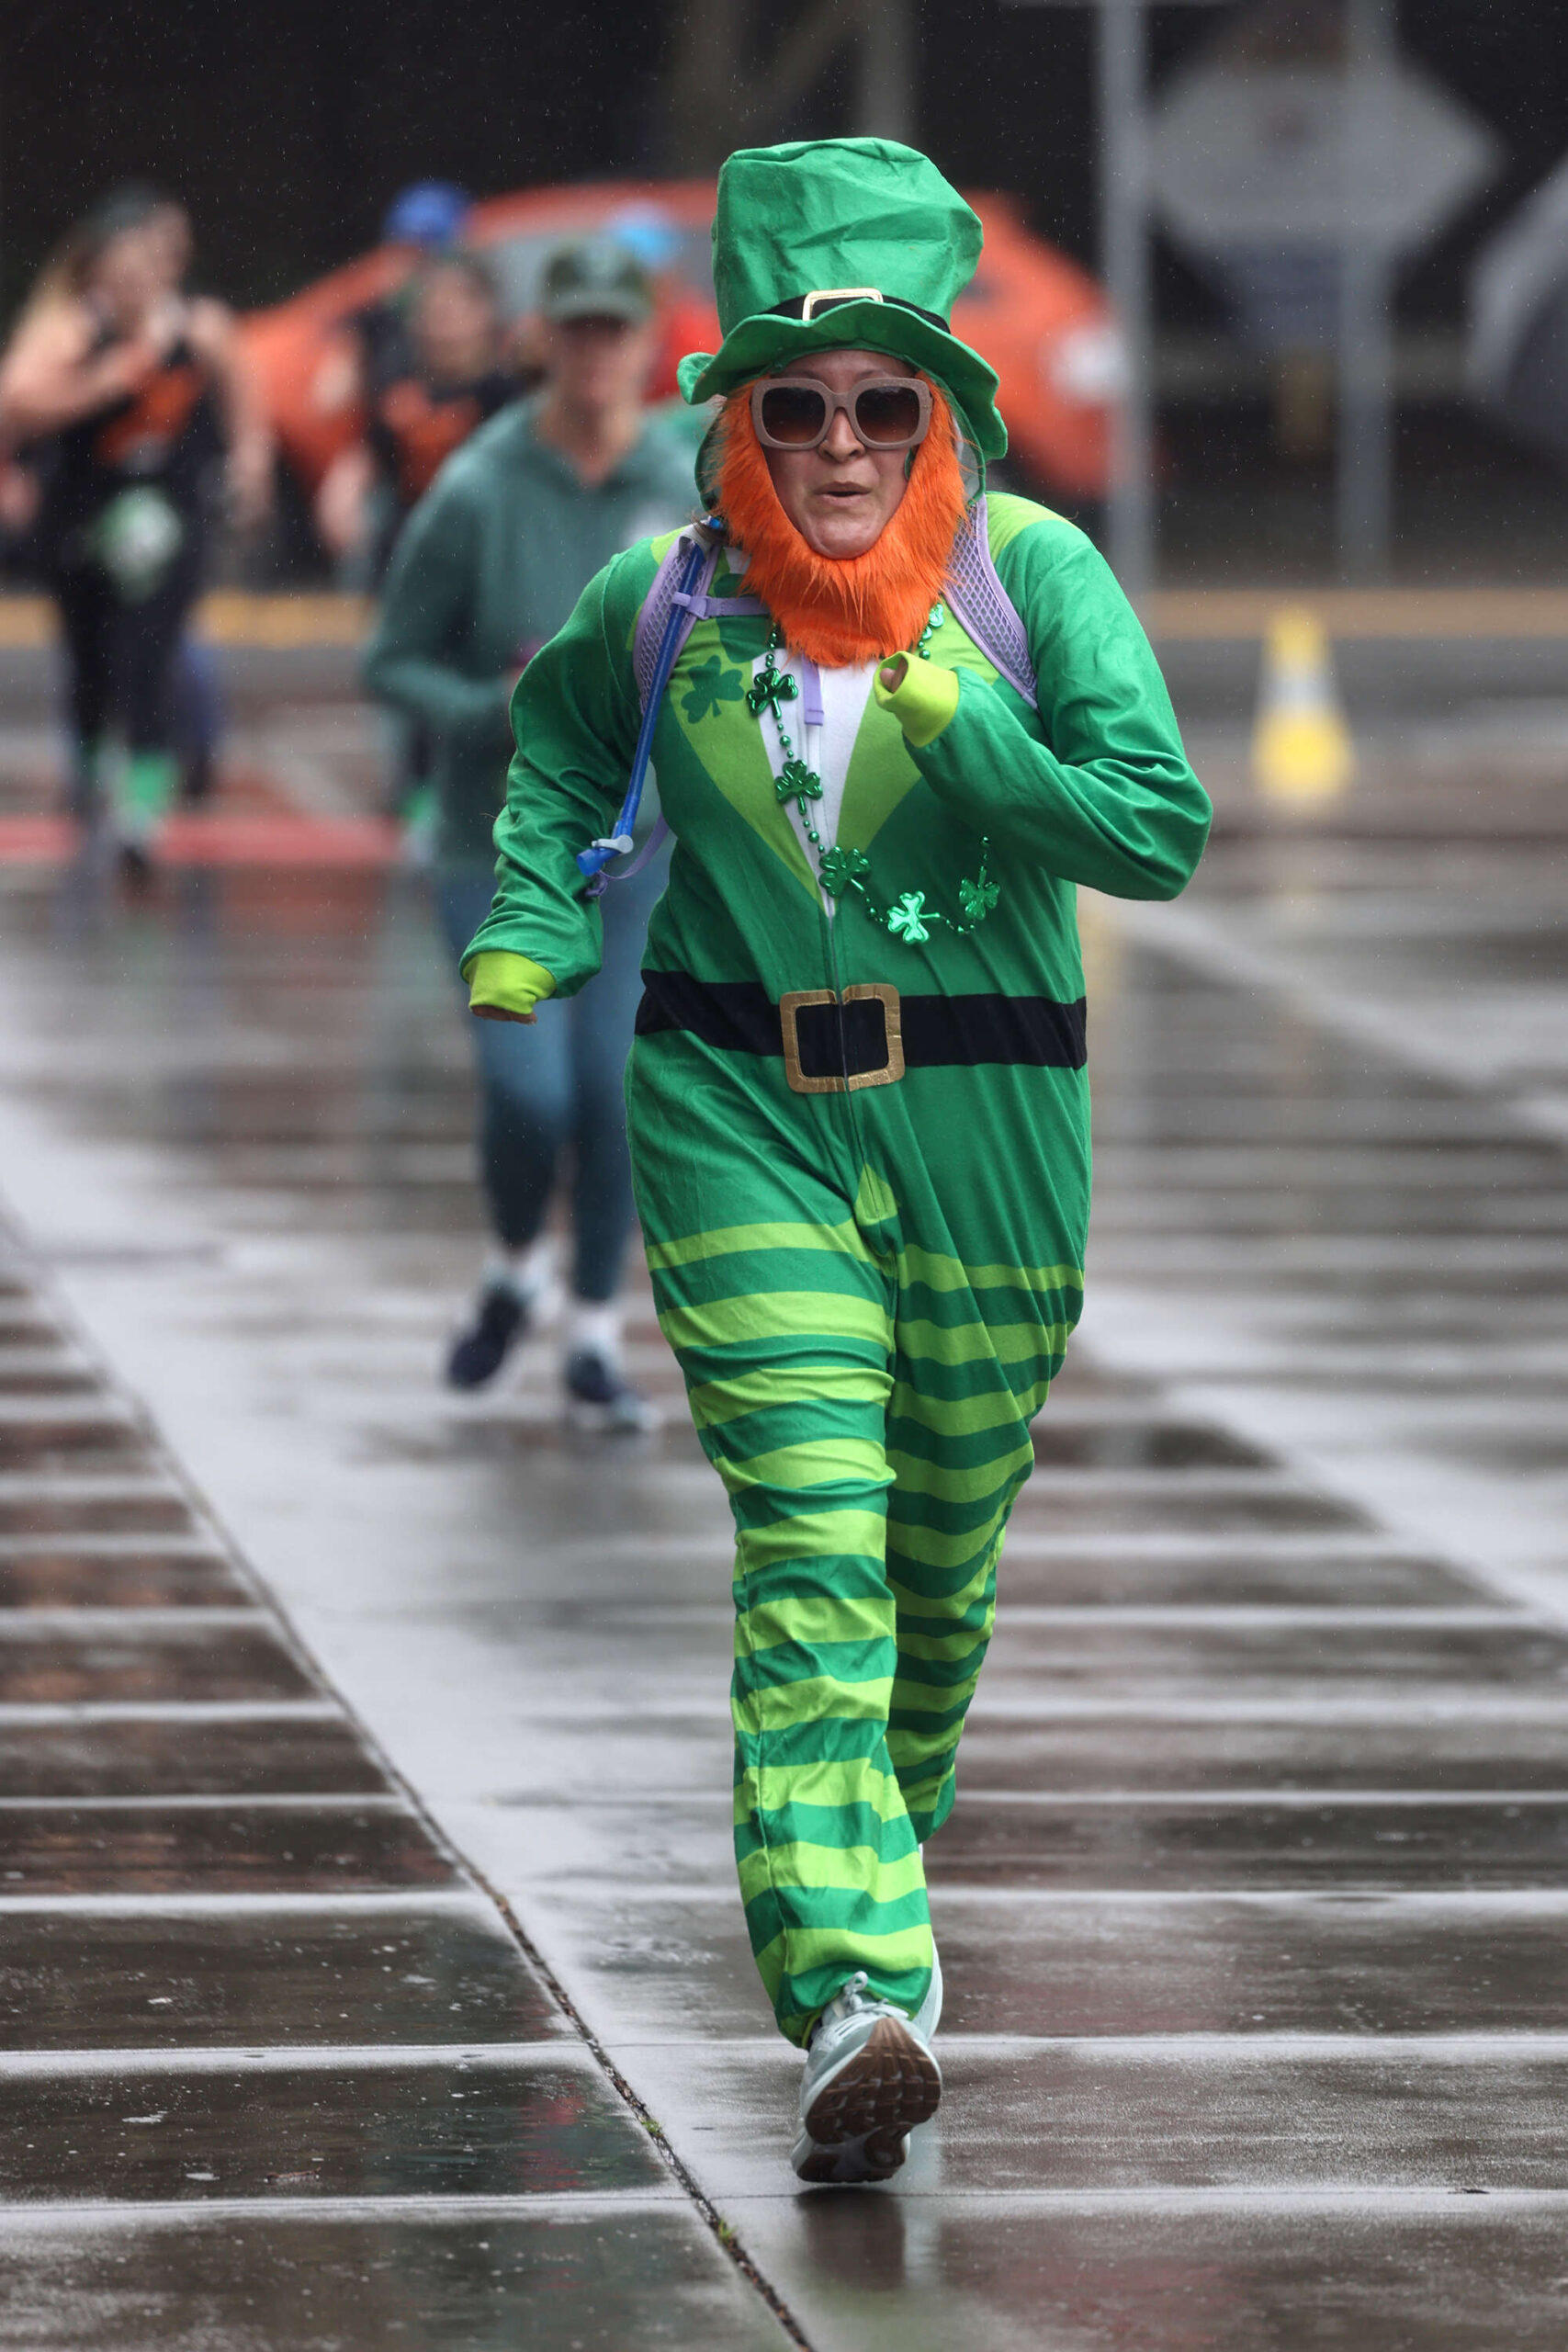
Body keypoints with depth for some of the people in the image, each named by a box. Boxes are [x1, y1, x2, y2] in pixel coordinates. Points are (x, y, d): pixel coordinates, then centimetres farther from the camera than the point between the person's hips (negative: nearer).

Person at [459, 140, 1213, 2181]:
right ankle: (860, 1991, -26)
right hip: (742, 1112, -1)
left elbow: (1163, 832, -11)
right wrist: (529, 925, 10)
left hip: (985, 1121, 1)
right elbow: (557, 744, 23)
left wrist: (964, 733, -20)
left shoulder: (1034, 576, -5)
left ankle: (890, 1842, 42)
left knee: (945, 1542, 13)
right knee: (810, 1543, -15)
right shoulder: (661, 601, 0)